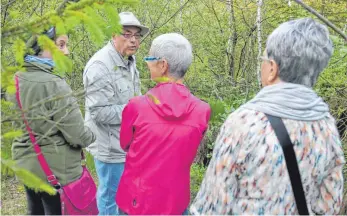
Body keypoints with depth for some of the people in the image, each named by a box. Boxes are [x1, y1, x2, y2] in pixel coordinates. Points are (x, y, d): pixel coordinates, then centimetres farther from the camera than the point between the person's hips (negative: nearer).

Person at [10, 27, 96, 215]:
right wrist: (90, 136, 0)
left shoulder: (17, 80, 1)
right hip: (57, 170, -8)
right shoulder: (54, 84, -24)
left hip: (27, 165, 8)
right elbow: (77, 135, -20)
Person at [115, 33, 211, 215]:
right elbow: (183, 149, 1)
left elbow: (125, 145, 0)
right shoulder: (202, 111, -14)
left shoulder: (137, 106, -18)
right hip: (175, 201, 1)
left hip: (136, 200, -1)